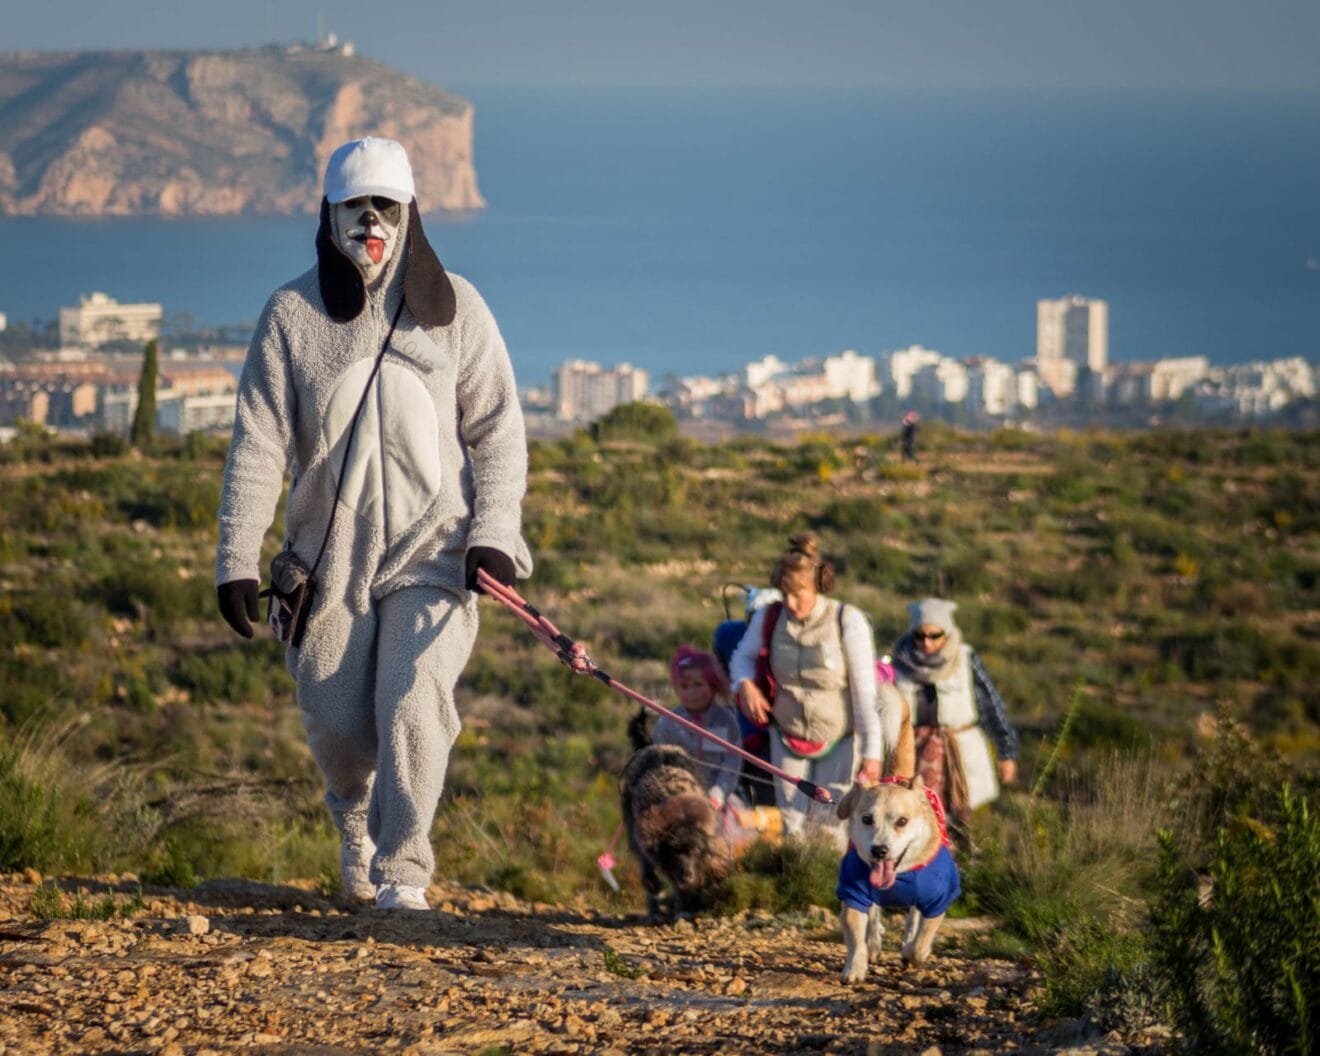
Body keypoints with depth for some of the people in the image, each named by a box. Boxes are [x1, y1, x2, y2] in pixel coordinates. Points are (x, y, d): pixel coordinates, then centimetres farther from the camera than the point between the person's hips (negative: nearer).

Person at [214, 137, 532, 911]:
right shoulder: (293, 314, -1)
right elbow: (259, 442, -1)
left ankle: (404, 867, -5)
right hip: (331, 551, 1)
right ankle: (357, 822, 39)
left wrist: (493, 531, -8)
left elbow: (498, 429, 3)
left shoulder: (454, 307, 0)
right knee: (338, 721, 6)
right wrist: (238, 557, -6)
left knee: (413, 707, -17)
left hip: (432, 549, -1)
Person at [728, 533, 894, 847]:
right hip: (788, 738, 3)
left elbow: (866, 693, -18)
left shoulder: (848, 622, -21)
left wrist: (872, 752, -18)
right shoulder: (769, 618, -11)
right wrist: (745, 684, -15)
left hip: (839, 740, -3)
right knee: (793, 825, 8)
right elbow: (742, 656, 9)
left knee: (830, 827, -2)